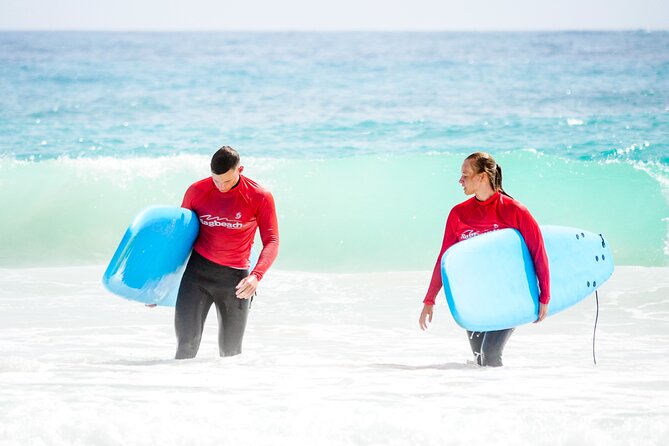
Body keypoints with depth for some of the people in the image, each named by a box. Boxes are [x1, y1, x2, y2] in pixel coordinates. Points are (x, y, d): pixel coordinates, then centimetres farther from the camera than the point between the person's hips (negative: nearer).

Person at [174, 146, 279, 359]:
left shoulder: (260, 197, -5)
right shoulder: (197, 191, 0)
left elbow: (271, 242, -7)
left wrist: (256, 275, -24)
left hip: (235, 277, 0)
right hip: (198, 271, 0)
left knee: (230, 351, 8)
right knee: (186, 343, -11)